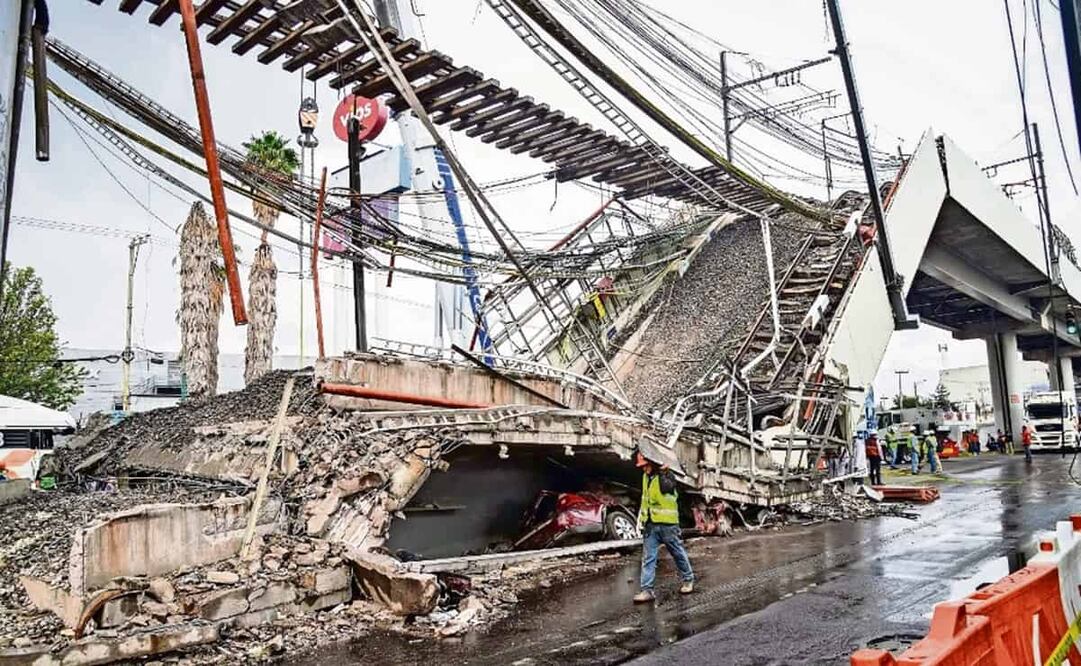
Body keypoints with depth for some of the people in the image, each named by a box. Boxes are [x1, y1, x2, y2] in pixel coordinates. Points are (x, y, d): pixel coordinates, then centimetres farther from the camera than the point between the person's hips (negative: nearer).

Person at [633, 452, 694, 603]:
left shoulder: (666, 476, -13)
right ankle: (647, 590, 0)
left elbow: (666, 487, -35)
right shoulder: (646, 477, 9)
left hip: (667, 523, -6)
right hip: (650, 524, 6)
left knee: (678, 553, 12)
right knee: (648, 557, 0)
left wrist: (663, 472, -32)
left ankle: (688, 580, 32)